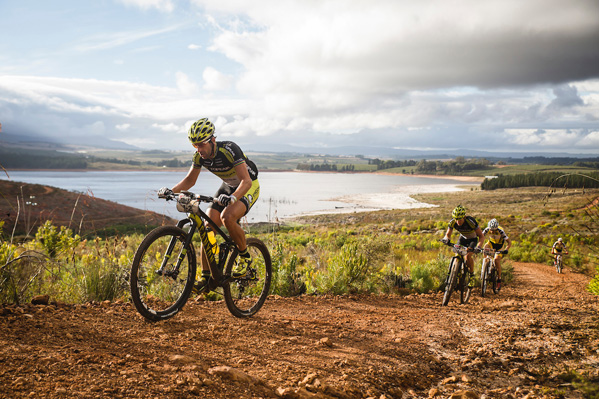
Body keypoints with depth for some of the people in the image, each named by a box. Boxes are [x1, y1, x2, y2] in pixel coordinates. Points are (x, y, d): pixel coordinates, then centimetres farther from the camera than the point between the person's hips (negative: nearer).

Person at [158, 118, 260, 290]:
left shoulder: (229, 150, -32)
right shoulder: (200, 156, -13)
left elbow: (246, 181, -37)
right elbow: (190, 180, -1)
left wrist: (232, 197, -56)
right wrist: (171, 190, -19)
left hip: (249, 186, -6)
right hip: (228, 187, 6)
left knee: (227, 218, -32)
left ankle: (245, 257, -8)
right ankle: (206, 276, 1)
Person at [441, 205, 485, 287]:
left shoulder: (471, 222, -36)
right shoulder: (452, 222, -26)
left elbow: (481, 236, -30)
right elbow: (448, 234, -14)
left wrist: (479, 246, -47)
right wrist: (446, 238, -38)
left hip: (473, 239, -4)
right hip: (462, 238, 4)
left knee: (468, 256, -24)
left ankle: (472, 275, -2)